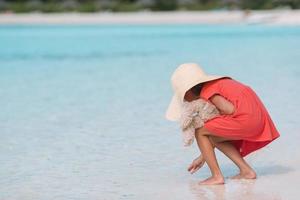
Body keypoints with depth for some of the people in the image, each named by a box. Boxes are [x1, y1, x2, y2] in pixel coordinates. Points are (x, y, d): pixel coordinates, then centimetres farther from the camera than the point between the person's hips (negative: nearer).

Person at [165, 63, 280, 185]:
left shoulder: (206, 92, -4)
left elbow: (230, 110, -18)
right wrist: (204, 156, 30)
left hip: (246, 118, -10)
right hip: (259, 118, 10)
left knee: (200, 133, 2)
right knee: (214, 137, 25)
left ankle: (217, 176, -1)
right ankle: (246, 171, 17)